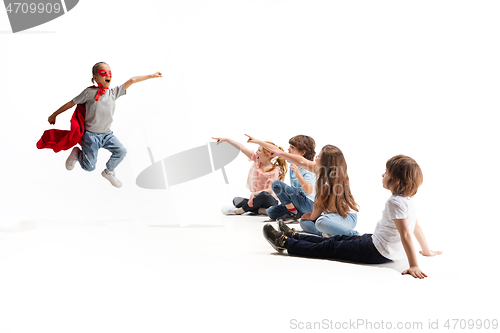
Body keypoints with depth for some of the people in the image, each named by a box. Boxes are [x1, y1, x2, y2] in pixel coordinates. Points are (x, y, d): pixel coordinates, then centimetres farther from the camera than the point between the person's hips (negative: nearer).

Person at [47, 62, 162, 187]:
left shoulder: (113, 92, 0)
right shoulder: (90, 92, -10)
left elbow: (132, 80, 1)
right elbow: (71, 103, -2)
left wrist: (151, 76, 1)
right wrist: (54, 115, 5)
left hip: (107, 135, 5)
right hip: (91, 135, -5)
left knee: (121, 152, -13)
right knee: (89, 167, -8)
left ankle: (108, 172, 16)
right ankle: (77, 153, 25)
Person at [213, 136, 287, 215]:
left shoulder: (274, 171, -14)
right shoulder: (257, 161, 3)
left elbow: (270, 190, -26)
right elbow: (242, 148, 4)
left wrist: (254, 193, -39)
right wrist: (226, 139, 4)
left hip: (269, 201, -7)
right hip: (255, 198, 7)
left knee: (264, 194, -39)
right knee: (236, 200, -10)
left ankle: (240, 210, -23)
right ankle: (260, 210, -26)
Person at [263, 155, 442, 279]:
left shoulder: (395, 202, -25)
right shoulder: (407, 199, 6)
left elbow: (405, 234, -31)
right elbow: (417, 228, 13)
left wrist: (414, 266, -34)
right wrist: (427, 251, 25)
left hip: (378, 252, -10)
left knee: (329, 248, 1)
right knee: (338, 240, 20)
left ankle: (284, 242, 12)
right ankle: (293, 236, 34)